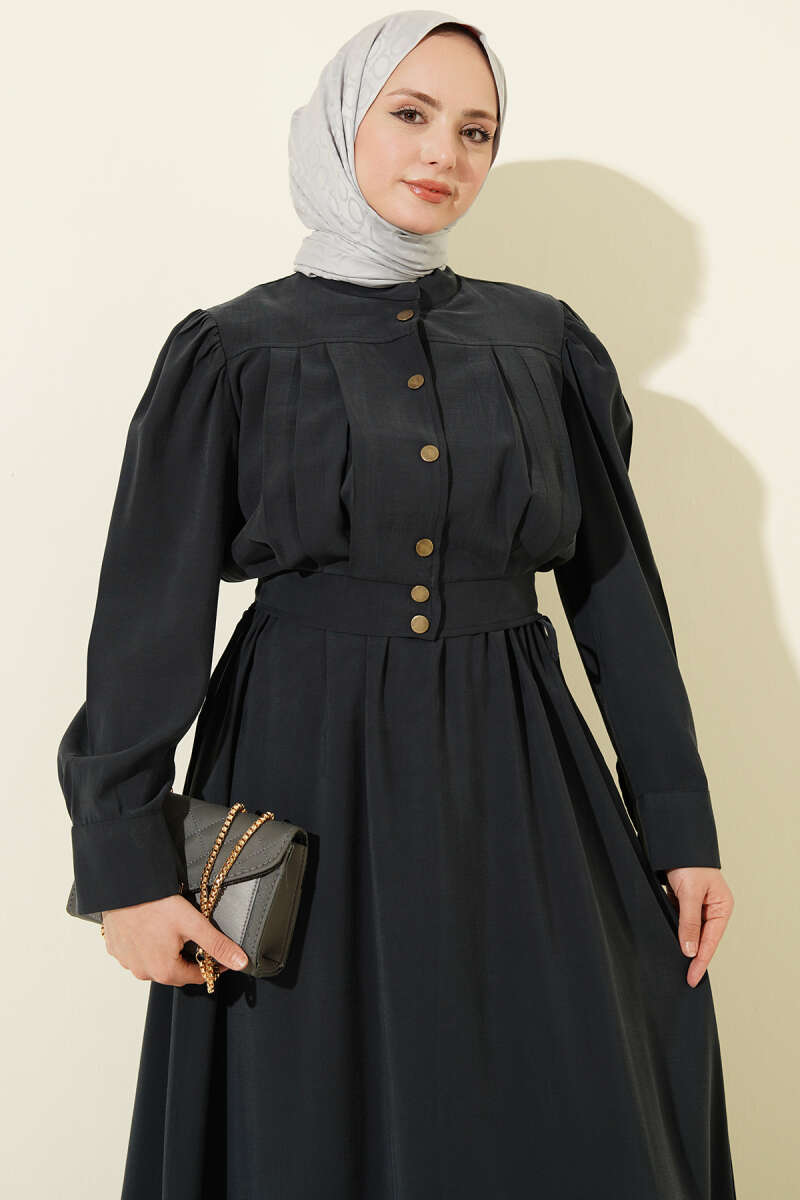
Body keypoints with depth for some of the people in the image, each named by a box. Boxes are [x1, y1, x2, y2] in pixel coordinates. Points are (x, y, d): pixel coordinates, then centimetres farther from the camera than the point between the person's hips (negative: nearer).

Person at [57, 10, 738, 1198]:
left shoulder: (544, 339, 7)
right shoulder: (231, 350, 1)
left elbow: (618, 588, 6)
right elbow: (150, 610, -4)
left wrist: (682, 828, 3)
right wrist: (126, 860, -11)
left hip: (517, 782, 2)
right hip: (310, 777, -2)